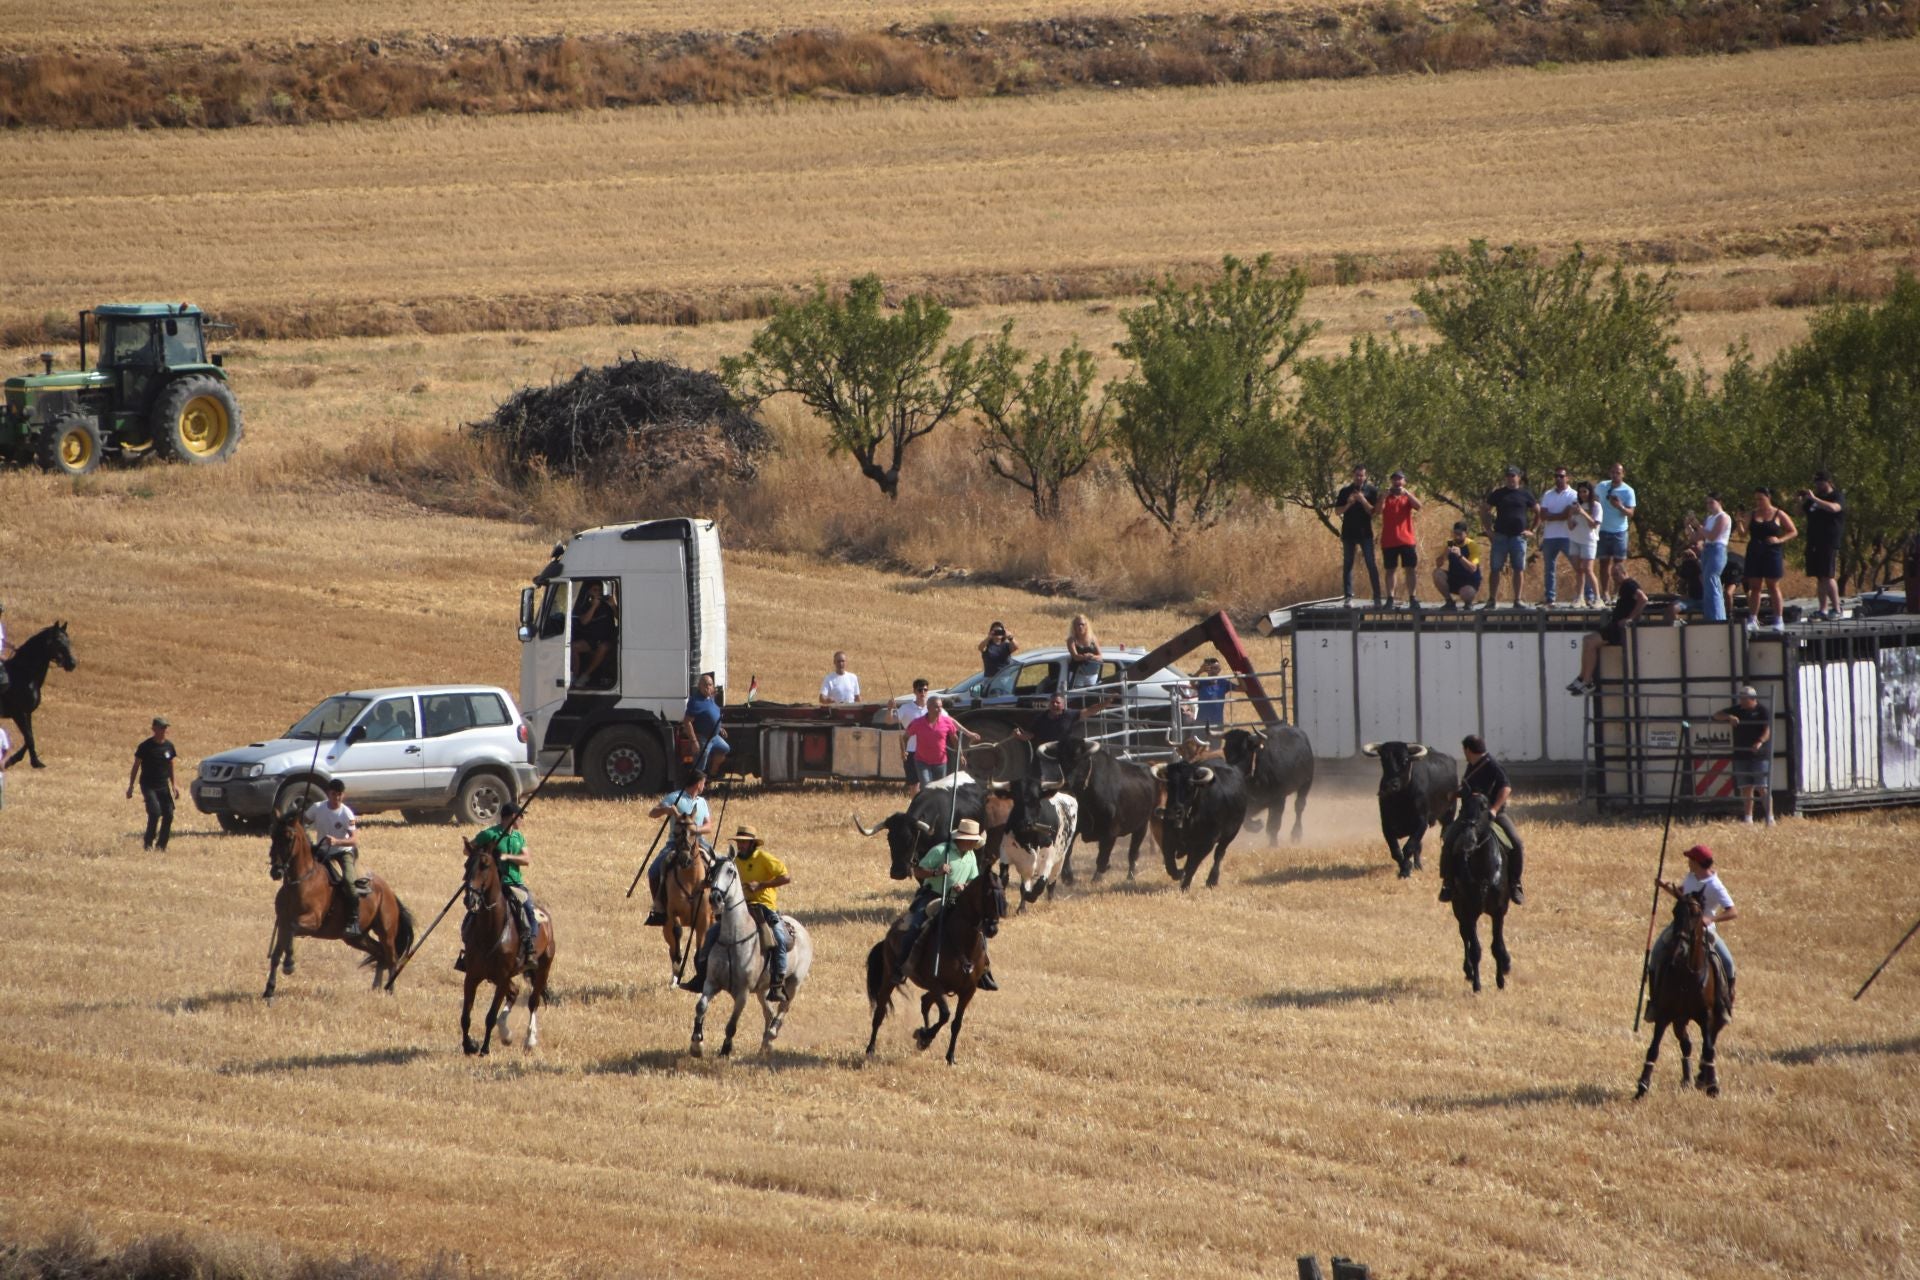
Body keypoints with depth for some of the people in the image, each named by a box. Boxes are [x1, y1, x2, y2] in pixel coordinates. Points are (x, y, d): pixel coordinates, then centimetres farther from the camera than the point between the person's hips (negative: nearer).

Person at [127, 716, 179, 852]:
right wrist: (131, 786, -4)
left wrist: (174, 785, 14)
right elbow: (136, 766, -2)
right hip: (148, 785, -5)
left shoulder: (168, 746, 7)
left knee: (168, 815, -3)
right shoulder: (145, 746, -7)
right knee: (155, 812, -22)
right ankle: (148, 842, -7)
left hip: (163, 785, 5)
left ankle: (162, 845, 9)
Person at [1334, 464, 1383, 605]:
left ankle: (1377, 597, -5)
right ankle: (1348, 597, 7)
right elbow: (1337, 511, 5)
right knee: (1347, 565, 3)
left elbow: (1374, 511, -3)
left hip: (1365, 533, -2)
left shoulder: (1371, 491, 3)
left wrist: (1363, 501, -17)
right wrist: (1348, 505, -13)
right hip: (1349, 533, 2)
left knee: (1372, 565, -6)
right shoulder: (1345, 492, 7)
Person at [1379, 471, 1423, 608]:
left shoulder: (1408, 496, 10)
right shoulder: (1386, 497, 9)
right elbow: (1378, 510, -7)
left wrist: (1406, 493, -15)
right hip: (1389, 540, 0)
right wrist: (1385, 495, -17)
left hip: (1406, 539, 0)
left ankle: (1412, 598, 2)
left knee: (1410, 569, 0)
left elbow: (1418, 506, -9)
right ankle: (1390, 599, 2)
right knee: (1390, 570, 1)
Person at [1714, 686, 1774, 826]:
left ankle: (1770, 818, -9)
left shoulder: (1763, 712, -3)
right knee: (1746, 789, 5)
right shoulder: (1737, 711, 12)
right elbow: (1717, 715, 10)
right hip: (1741, 756, 5)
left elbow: (1768, 730, -16)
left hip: (1760, 755, -5)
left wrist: (1760, 742, -35)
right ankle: (1748, 818, 11)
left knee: (1763, 788, -9)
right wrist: (1729, 717, -12)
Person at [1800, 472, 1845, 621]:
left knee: (1828, 576, -14)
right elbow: (1801, 513, 26)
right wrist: (1802, 501, 6)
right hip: (1814, 543, 8)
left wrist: (1814, 499, -25)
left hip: (1829, 543, -8)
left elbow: (1833, 508, -26)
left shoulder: (1837, 496, -3)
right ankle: (1823, 610, 8)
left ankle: (1836, 610, -13)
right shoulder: (1816, 497, 20)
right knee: (1819, 577, 6)